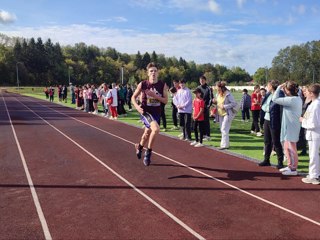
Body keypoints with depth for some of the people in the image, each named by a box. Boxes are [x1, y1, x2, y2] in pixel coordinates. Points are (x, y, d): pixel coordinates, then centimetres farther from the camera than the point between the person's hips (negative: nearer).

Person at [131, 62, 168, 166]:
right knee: (156, 129, -29)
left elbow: (165, 100, -6)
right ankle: (148, 152, -8)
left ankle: (139, 146, 52)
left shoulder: (163, 85, -5)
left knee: (147, 133, 19)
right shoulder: (142, 84, -10)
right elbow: (133, 97, -1)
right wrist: (137, 107, -19)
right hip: (145, 112, -4)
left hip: (156, 113, 4)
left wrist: (155, 95, -21)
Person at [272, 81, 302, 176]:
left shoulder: (291, 100, -22)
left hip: (291, 127, -10)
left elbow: (275, 99, -20)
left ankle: (293, 169, 9)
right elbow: (285, 101, 16)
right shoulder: (298, 98, 8)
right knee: (286, 147, 18)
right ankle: (290, 166, 30)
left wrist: (279, 87, -9)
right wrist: (283, 91, 7)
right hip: (288, 126, 10)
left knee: (291, 148, 0)